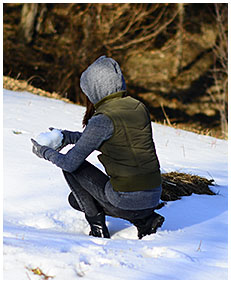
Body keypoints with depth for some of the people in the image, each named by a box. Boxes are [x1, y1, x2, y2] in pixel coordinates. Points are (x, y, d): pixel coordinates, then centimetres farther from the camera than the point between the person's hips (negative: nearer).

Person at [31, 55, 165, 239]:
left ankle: (98, 227, 8)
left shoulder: (103, 120, -14)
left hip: (125, 201, -7)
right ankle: (146, 219, 14)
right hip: (153, 198, 7)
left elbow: (70, 163, -10)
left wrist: (45, 152, 9)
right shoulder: (139, 108, 7)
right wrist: (69, 137, 25)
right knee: (76, 199, 25)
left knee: (72, 168, 12)